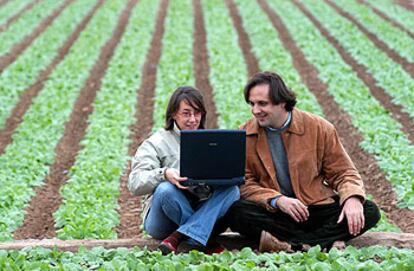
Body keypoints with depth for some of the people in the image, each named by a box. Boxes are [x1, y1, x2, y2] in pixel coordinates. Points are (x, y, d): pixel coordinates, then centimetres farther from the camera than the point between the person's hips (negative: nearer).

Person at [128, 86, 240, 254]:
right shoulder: (156, 143, 2)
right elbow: (135, 184, -12)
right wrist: (164, 174, -32)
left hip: (202, 212, 4)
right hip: (163, 222, -4)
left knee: (232, 190, -23)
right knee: (166, 189, -35)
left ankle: (179, 238, -32)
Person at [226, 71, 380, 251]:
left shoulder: (319, 128, 1)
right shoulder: (244, 135, 1)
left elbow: (342, 172, 6)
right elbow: (243, 184, -2)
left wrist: (352, 199, -16)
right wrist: (277, 200, -20)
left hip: (316, 208, 1)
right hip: (273, 213, -1)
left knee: (369, 212, -21)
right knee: (237, 213, -32)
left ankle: (291, 245, -32)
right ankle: (326, 241, -28)